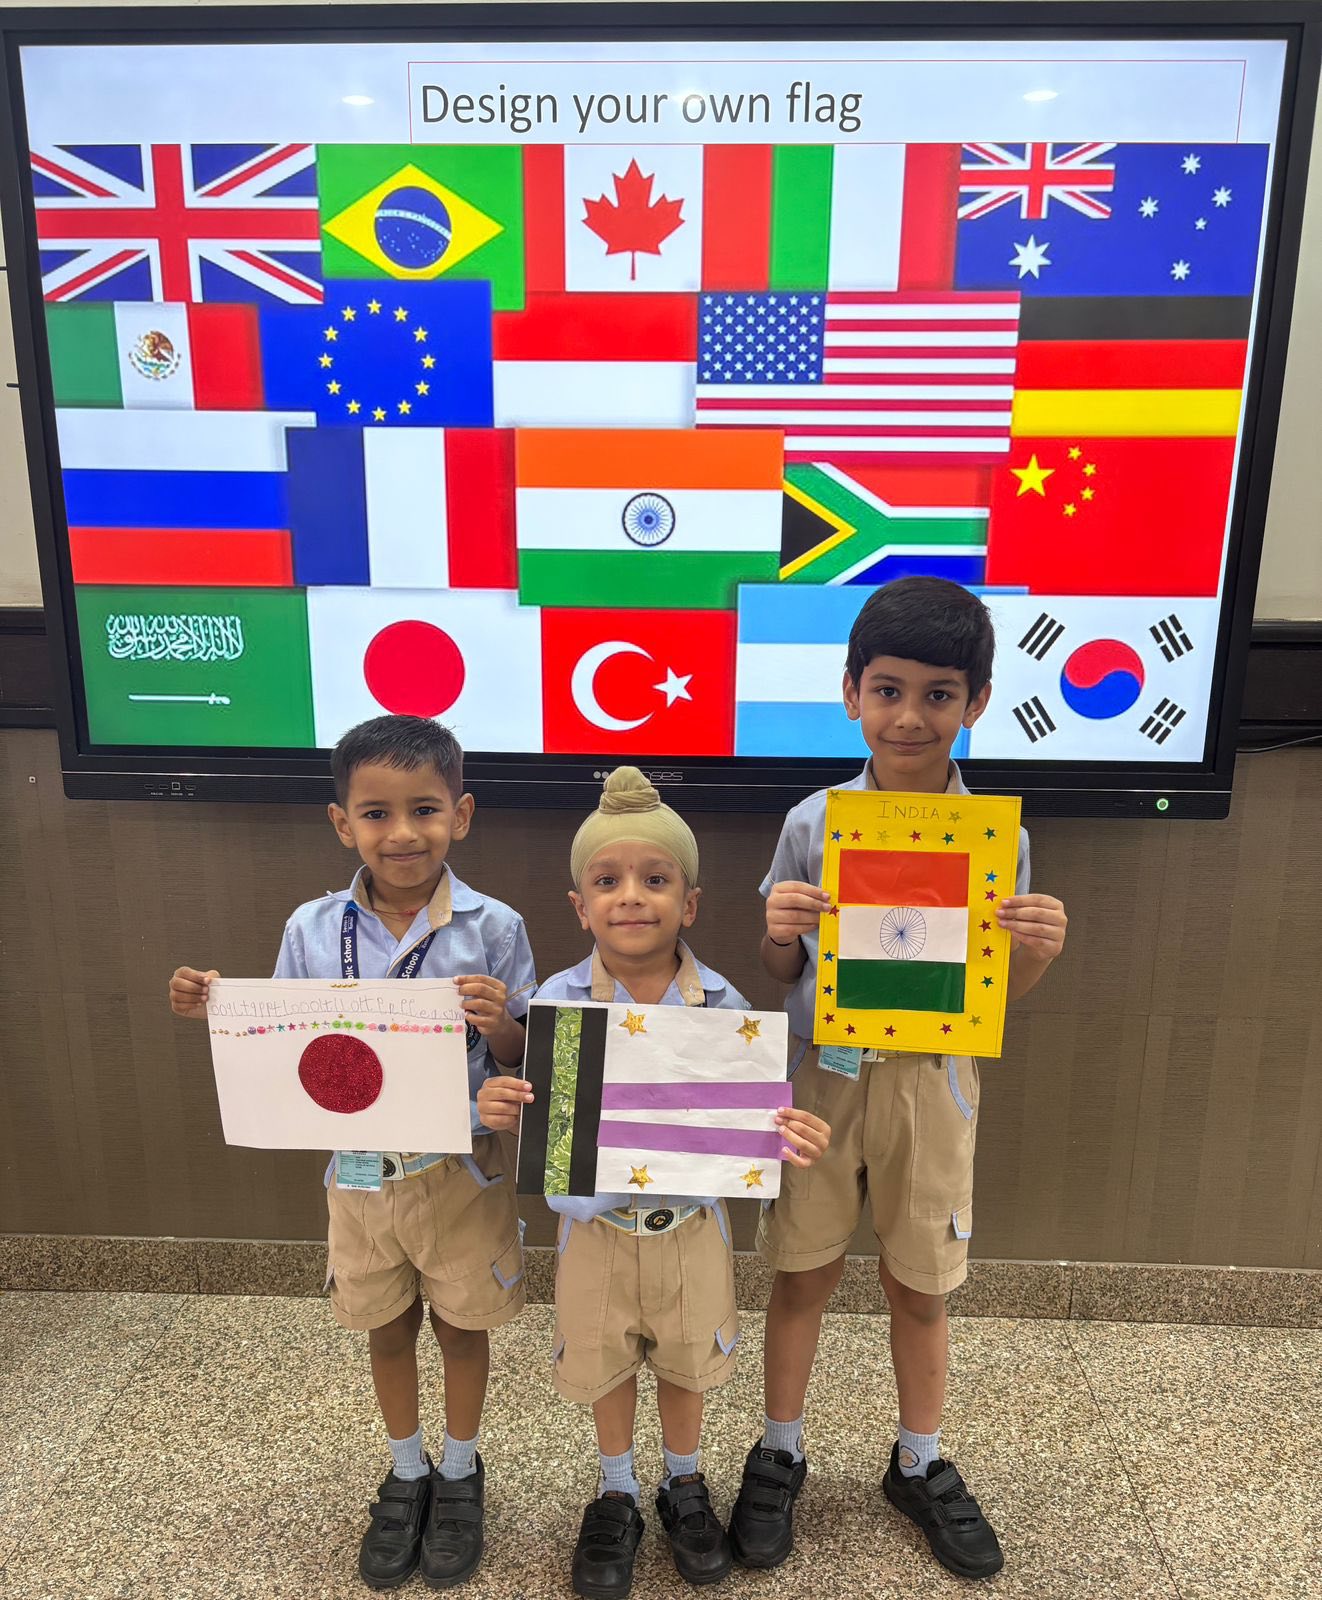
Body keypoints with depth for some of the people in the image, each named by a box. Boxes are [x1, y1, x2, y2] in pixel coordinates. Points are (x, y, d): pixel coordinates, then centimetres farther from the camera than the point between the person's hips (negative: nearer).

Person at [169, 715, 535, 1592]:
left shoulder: (492, 929, -16)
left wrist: (497, 1023, -31)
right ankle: (406, 1473, 48)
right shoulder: (312, 929, -8)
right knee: (386, 1326, 22)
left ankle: (460, 1471, 46)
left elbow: (522, 1065, -10)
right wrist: (218, 1010, -14)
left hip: (461, 1171, -2)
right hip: (359, 1169, 2)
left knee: (462, 1323, 18)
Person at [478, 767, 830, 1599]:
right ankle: (616, 1496, 48)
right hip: (595, 1226, 0)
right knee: (605, 1369, 20)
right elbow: (532, 1119, -7)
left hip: (692, 1225, 0)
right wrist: (497, 1110, -29)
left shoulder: (724, 1006, -16)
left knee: (688, 1366, 22)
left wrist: (794, 1140, -29)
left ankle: (686, 1485, 50)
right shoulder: (555, 1004, -16)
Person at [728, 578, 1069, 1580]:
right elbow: (779, 976, 2)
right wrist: (780, 934, -20)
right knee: (804, 1272, 14)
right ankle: (780, 1453, 37)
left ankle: (921, 1464, 41)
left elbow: (1000, 995, 1)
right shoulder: (812, 825, -7)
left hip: (931, 1081, 1)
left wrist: (1039, 953, -20)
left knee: (920, 1285, 16)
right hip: (822, 1075, 0)